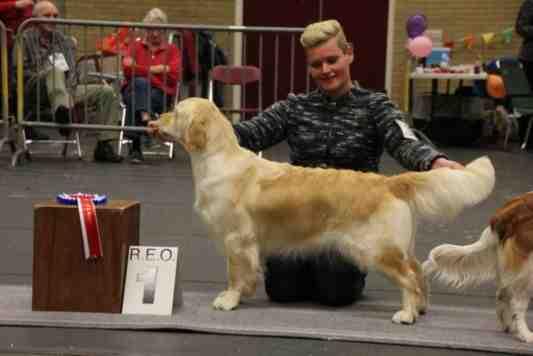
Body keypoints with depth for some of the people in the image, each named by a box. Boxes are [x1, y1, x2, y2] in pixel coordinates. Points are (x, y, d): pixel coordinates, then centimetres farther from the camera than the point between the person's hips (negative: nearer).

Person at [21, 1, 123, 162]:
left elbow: (73, 71, 13)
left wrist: (70, 90, -7)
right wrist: (44, 79, -15)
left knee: (107, 92, -11)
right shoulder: (25, 39, 8)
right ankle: (61, 111, -67)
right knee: (55, 70, -36)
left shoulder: (66, 41, 22)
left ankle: (103, 146, -16)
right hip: (37, 93, -5)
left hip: (67, 89, 5)